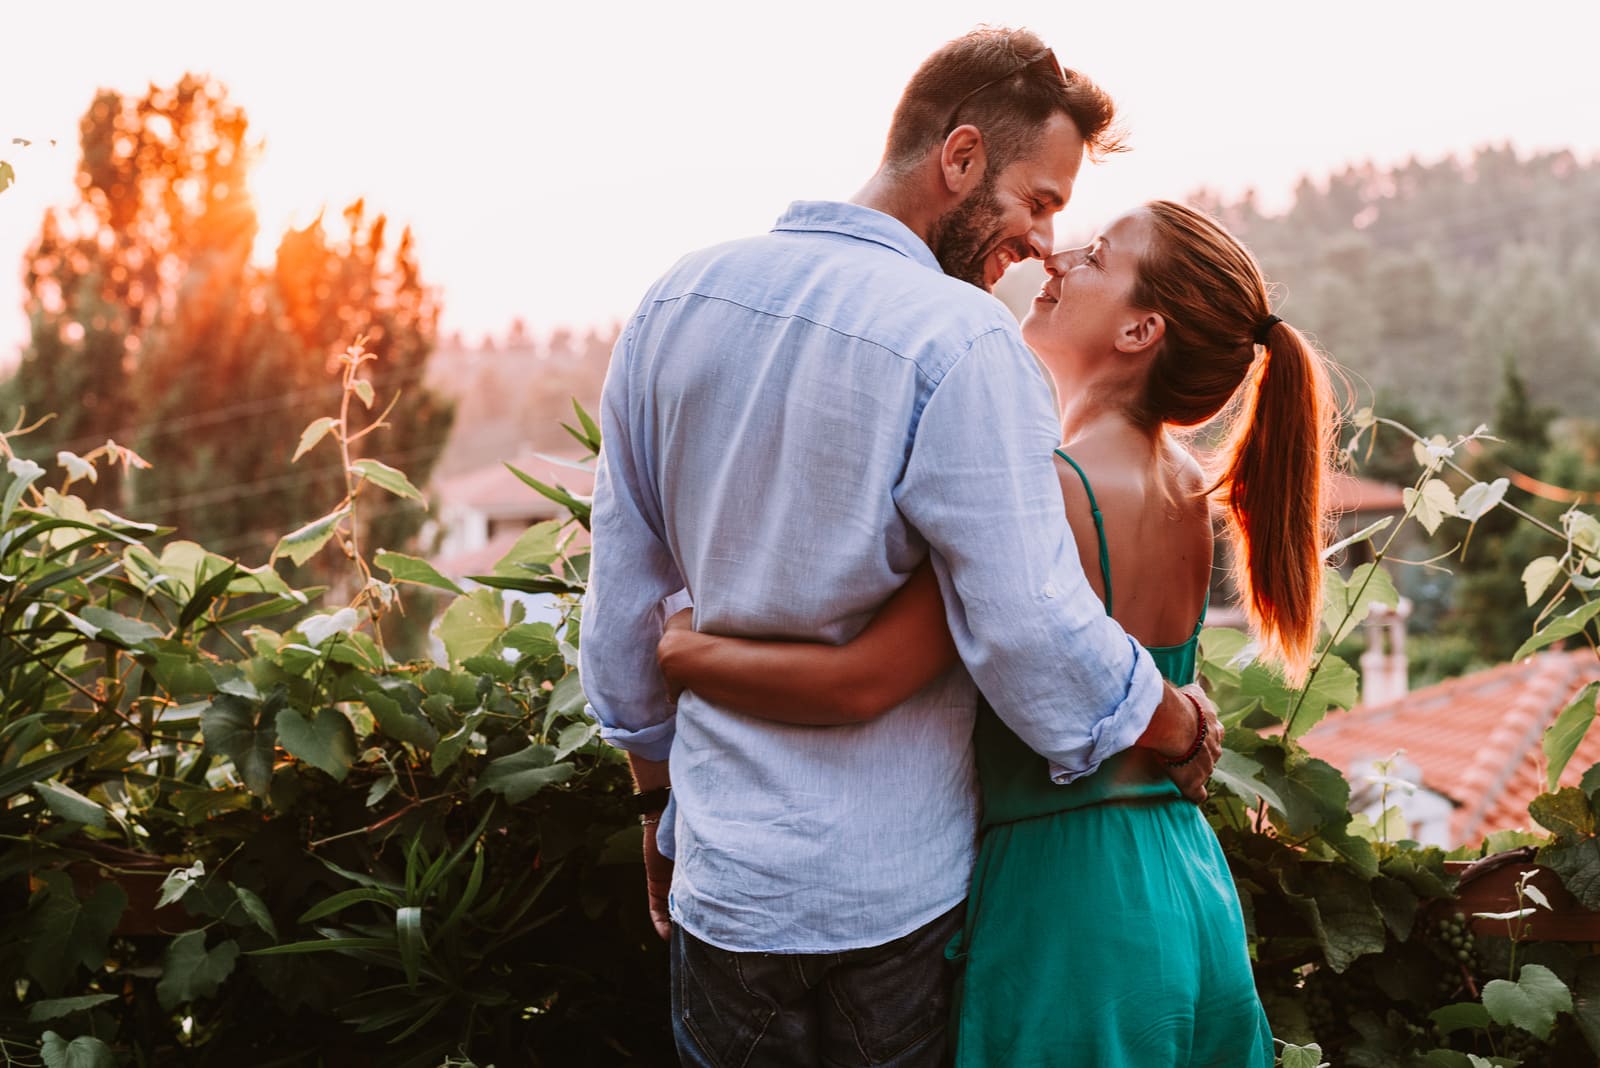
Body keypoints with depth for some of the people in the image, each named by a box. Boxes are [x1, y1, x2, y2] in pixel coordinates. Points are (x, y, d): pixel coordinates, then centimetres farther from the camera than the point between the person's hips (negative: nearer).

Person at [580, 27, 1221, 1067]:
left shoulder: (677, 299, 1)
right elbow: (1040, 643, -21)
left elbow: (621, 600, 8)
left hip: (721, 875, 5)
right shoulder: (962, 339, -19)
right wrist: (1184, 726, -1)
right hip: (896, 895, -5)